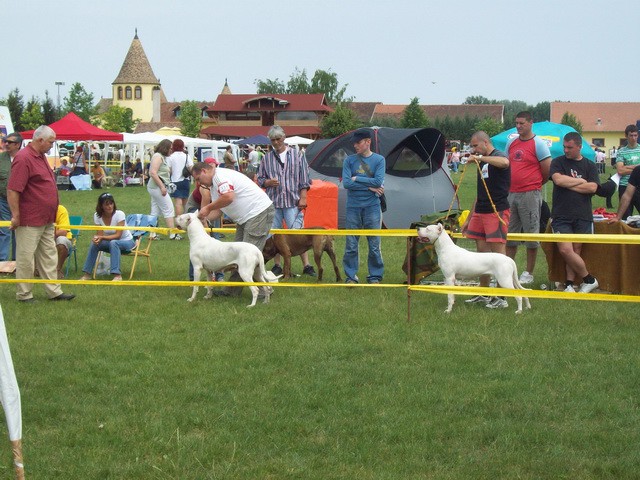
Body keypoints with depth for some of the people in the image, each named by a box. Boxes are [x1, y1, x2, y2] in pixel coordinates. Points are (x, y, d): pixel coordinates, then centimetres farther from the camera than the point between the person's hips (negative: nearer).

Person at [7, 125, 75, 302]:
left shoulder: (41, 157, 13)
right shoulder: (23, 158, -18)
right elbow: (12, 190, -22)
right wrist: (15, 215, -22)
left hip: (46, 220, 10)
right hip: (29, 222, -10)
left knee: (49, 257, 13)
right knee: (26, 259, 0)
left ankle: (54, 291, 19)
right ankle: (24, 294, 8)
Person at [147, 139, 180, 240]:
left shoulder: (162, 157, 17)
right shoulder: (158, 156, -13)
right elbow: (153, 173, -22)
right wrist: (162, 187, -23)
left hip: (155, 188, 10)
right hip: (157, 187, -10)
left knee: (155, 211, 10)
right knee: (168, 209, -7)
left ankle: (152, 234, 11)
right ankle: (173, 234, -6)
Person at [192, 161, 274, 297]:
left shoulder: (221, 175, -13)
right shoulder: (213, 185, 19)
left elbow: (228, 197, -28)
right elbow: (218, 211, 16)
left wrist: (208, 208, -16)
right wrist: (202, 218, -1)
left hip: (259, 212, -11)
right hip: (245, 218, 11)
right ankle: (232, 289, 15)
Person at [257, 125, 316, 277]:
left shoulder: (297, 156, 5)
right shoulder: (267, 158, 10)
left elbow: (304, 180, 5)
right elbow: (260, 179, 13)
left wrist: (303, 198, -3)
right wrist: (268, 182, -9)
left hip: (292, 202, -3)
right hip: (273, 202, 3)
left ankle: (306, 265, -4)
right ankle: (277, 266, 14)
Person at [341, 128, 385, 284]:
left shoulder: (379, 160, 1)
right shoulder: (349, 160, 3)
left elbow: (378, 181, -12)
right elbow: (346, 183, -9)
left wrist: (356, 179, -9)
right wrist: (370, 187, -10)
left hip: (372, 207, -1)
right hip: (353, 207, 1)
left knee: (374, 245, 2)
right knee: (351, 245, 3)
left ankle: (375, 276, 12)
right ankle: (351, 276, 11)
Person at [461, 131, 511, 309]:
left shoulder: (498, 156, -6)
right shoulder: (482, 163, 21)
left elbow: (504, 162, -35)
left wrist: (479, 158, -29)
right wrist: (469, 218, 24)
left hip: (497, 211, -9)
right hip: (480, 212, 9)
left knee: (498, 251, -9)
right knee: (481, 252, 10)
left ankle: (501, 297, -9)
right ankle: (483, 294, 18)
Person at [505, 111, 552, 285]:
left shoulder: (538, 144, -5)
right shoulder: (511, 143, 13)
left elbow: (548, 171, -5)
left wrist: (534, 184, 7)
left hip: (530, 195, -6)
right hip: (511, 194, 6)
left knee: (531, 235, 0)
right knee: (509, 234, 9)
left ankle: (529, 274, 5)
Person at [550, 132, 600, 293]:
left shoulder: (590, 166, 9)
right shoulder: (558, 162, 8)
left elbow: (592, 188, -6)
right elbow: (558, 179, -11)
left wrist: (568, 184, -4)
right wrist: (580, 181, -3)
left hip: (582, 215, 1)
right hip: (561, 215, -1)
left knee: (576, 250, -1)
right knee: (565, 250, -11)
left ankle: (570, 284, 8)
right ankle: (589, 279, 2)